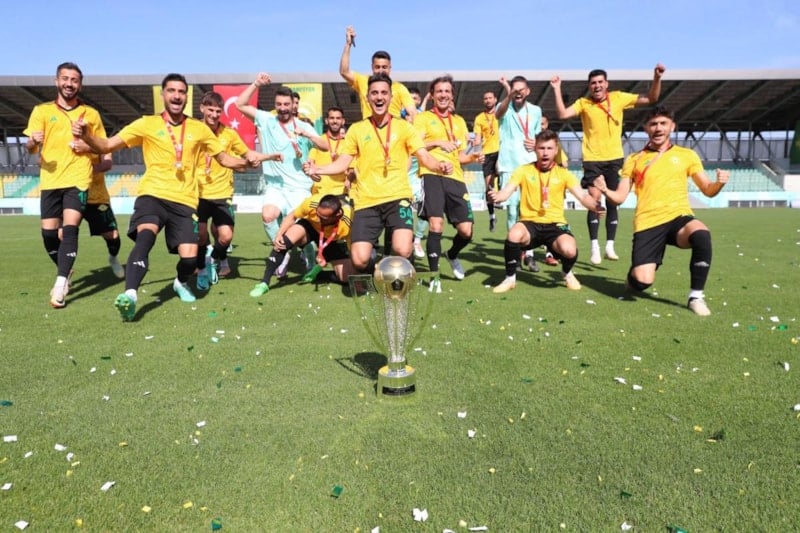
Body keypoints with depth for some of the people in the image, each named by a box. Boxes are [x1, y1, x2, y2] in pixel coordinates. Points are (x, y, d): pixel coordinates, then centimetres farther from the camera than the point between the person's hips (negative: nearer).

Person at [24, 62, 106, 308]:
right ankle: (65, 272, 28)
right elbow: (30, 147, 1)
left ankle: (60, 285, -17)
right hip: (50, 181, 2)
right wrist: (33, 142, -23)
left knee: (70, 228, -16)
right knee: (49, 232, 2)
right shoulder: (42, 111, 8)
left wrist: (87, 144, -3)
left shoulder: (91, 114, 10)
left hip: (78, 180, -1)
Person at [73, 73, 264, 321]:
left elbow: (224, 158, 17)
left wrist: (247, 162, -2)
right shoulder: (146, 124, 5)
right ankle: (130, 295, -35)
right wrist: (86, 135, -17)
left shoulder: (199, 128, 10)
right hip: (152, 194, -1)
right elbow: (107, 146, 3)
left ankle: (181, 283, 28)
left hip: (185, 200, 2)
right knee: (146, 234, -32)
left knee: (189, 257, -8)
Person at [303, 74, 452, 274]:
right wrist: (317, 169, -8)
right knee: (359, 261, -11)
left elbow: (424, 157, 2)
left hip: (397, 197, -1)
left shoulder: (403, 126, 9)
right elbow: (342, 163, 10)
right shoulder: (356, 129, 11)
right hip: (366, 202, 1)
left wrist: (439, 166, -20)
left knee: (402, 251, -23)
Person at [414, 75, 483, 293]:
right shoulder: (423, 118, 8)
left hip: (455, 177, 5)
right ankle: (434, 276, -3)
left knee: (466, 230, -1)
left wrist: (473, 157, 6)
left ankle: (452, 255, 33)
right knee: (436, 224, -16)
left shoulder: (459, 122, 23)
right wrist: (437, 142, -14)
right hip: (432, 175, -4)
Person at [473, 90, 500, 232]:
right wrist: (476, 142, -13)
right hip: (487, 152, 2)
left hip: (501, 150, -1)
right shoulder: (479, 118, 12)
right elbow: (478, 139, 8)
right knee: (488, 185, 0)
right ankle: (492, 216, 12)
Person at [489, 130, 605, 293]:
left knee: (569, 250, -31)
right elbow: (506, 192, -7)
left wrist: (595, 206, -29)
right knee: (514, 235, -36)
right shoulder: (524, 170, 4)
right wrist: (498, 196, -33)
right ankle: (510, 278, -9)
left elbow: (582, 196, -6)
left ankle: (567, 274, 9)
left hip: (555, 224, 0)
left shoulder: (564, 173, 5)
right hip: (530, 223, 0)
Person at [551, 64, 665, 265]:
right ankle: (595, 248, -3)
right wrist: (557, 90, -17)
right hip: (592, 159, -2)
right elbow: (563, 114, -14)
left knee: (613, 202, 6)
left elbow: (651, 99, 4)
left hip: (614, 158, 2)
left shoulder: (619, 97, 2)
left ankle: (610, 246, 15)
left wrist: (657, 78, -10)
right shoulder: (583, 103, -1)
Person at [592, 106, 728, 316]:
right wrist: (605, 190, -15)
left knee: (702, 235, -36)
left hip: (679, 218, 1)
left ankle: (696, 296, -17)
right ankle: (635, 273, 25)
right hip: (647, 224, 0)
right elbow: (620, 197, 7)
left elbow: (708, 190, 12)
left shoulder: (687, 155, 13)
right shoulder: (634, 160, 12)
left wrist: (719, 183, -12)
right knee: (642, 282, -16)